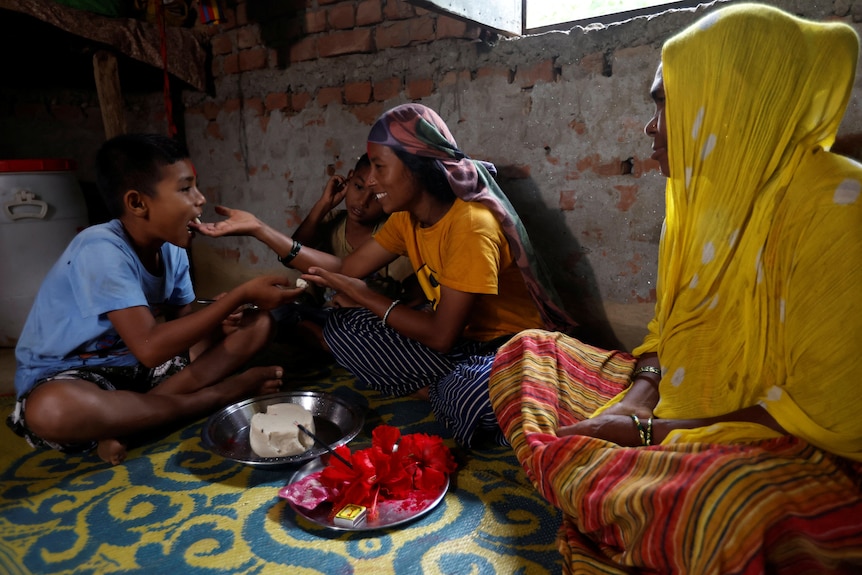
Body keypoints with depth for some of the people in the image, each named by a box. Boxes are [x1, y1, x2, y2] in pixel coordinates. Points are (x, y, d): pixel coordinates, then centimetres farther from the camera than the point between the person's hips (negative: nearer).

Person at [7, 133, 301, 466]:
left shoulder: (173, 250, -5)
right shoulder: (102, 251, -27)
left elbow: (180, 323, 4)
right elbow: (150, 348, -36)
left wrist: (220, 318, -19)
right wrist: (241, 295, -33)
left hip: (138, 365, 7)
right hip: (67, 375, -6)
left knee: (257, 324, -2)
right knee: (51, 410, -43)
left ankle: (128, 422, -16)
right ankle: (212, 397, -21)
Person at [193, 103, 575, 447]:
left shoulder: (471, 224, -27)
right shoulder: (407, 217, 0)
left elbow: (441, 335, -26)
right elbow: (347, 269, -1)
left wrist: (367, 296, -15)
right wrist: (259, 230, -2)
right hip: (461, 341, 8)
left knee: (464, 399, -42)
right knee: (341, 328, -5)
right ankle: (446, 393, -8)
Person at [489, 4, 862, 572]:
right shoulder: (703, 196, 6)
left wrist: (647, 432, -19)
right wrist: (638, 397, -8)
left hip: (782, 455, -7)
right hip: (673, 413, 8)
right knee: (530, 350, 6)